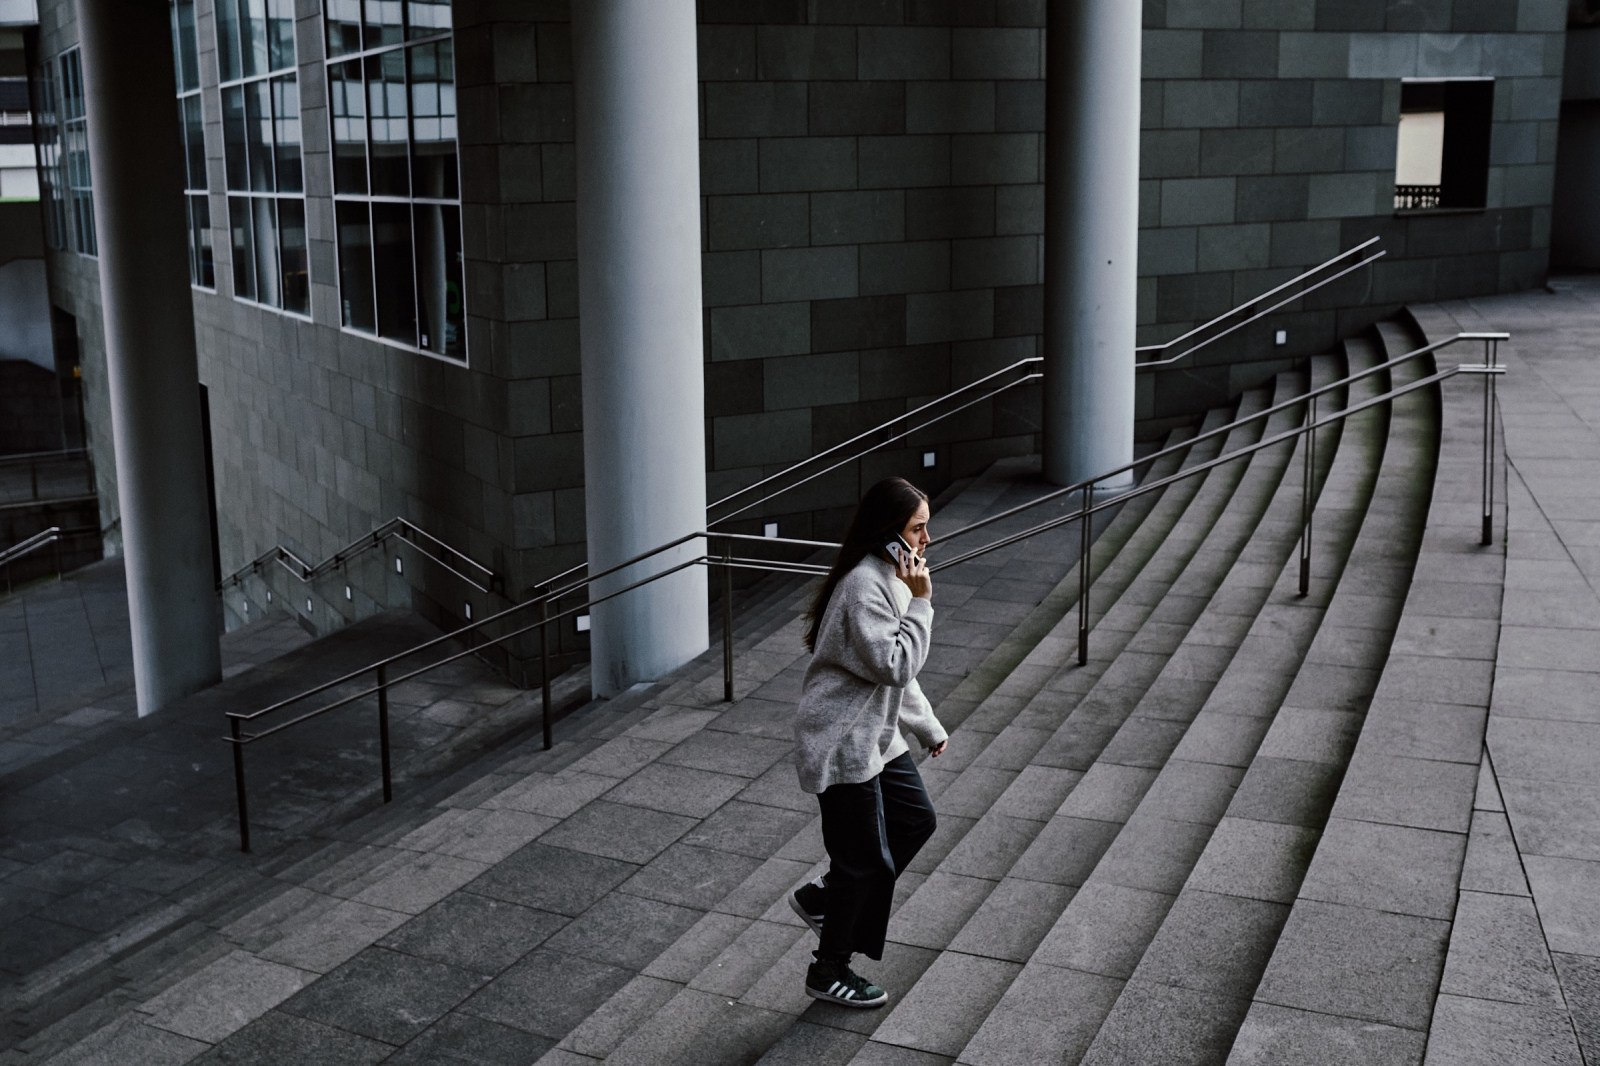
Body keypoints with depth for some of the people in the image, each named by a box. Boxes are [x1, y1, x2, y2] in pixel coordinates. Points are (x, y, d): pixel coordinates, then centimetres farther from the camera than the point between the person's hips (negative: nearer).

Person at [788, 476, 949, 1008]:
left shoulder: (891, 577, 8)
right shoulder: (864, 587, -25)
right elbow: (895, 666, -27)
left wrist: (927, 726, 23)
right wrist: (921, 601, -25)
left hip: (877, 736, 10)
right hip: (842, 745, -10)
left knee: (916, 819, 17)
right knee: (865, 859, 3)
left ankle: (822, 898, 28)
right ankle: (829, 971, 22)